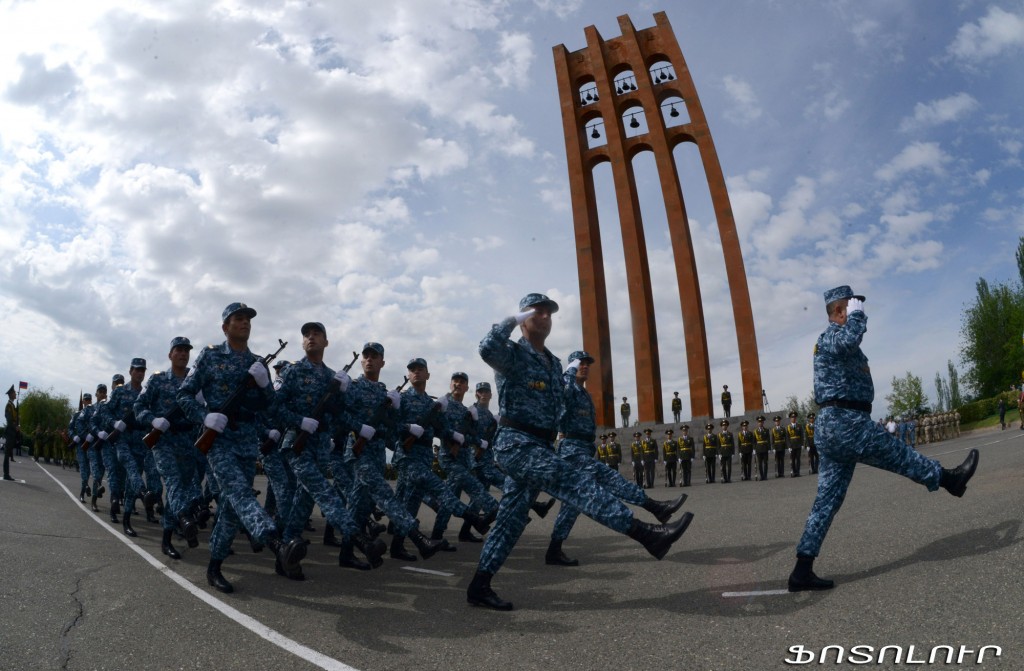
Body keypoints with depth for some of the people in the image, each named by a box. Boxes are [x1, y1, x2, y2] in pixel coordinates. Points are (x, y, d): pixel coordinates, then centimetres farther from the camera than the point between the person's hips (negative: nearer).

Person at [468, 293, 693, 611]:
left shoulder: (554, 363, 19)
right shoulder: (513, 354, -5)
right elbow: (487, 348, -29)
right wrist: (514, 319, -18)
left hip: (540, 447, 9)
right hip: (516, 444, -9)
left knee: (512, 517, 9)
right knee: (575, 483, -21)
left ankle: (479, 585, 18)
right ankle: (646, 533, -31)